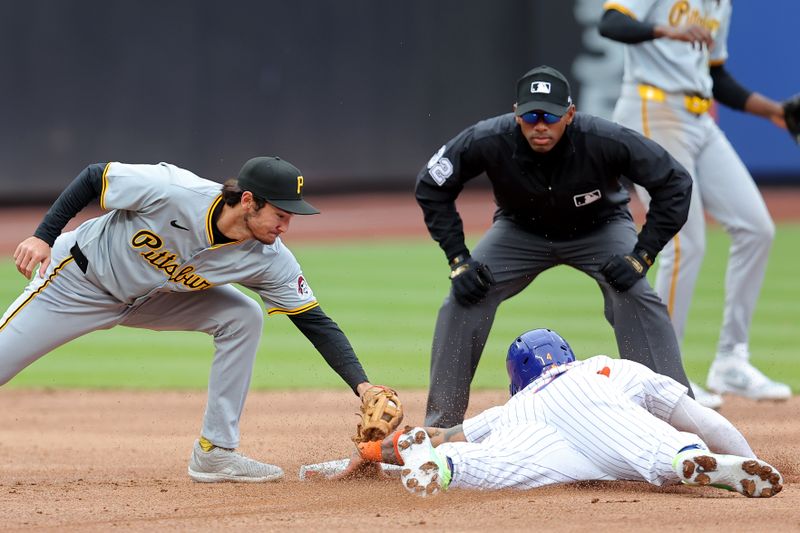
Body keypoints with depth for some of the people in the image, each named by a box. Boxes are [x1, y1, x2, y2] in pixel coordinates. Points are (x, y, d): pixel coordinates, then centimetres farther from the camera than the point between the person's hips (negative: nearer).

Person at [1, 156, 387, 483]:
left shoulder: (271, 261, -22)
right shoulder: (171, 191, -35)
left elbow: (316, 322, -17)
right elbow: (94, 178, -21)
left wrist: (362, 385, -28)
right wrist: (43, 236, -23)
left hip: (151, 299, 4)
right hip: (81, 279, -4)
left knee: (243, 317, -13)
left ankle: (214, 452, -7)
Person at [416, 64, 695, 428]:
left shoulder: (604, 141, -35)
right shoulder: (489, 141, -32)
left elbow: (674, 183, -25)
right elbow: (432, 186, -15)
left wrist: (642, 255, -28)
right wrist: (459, 259, -20)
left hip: (601, 230, -2)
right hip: (520, 231, 2)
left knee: (636, 296, -26)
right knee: (464, 299, -16)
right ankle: (441, 423, -4)